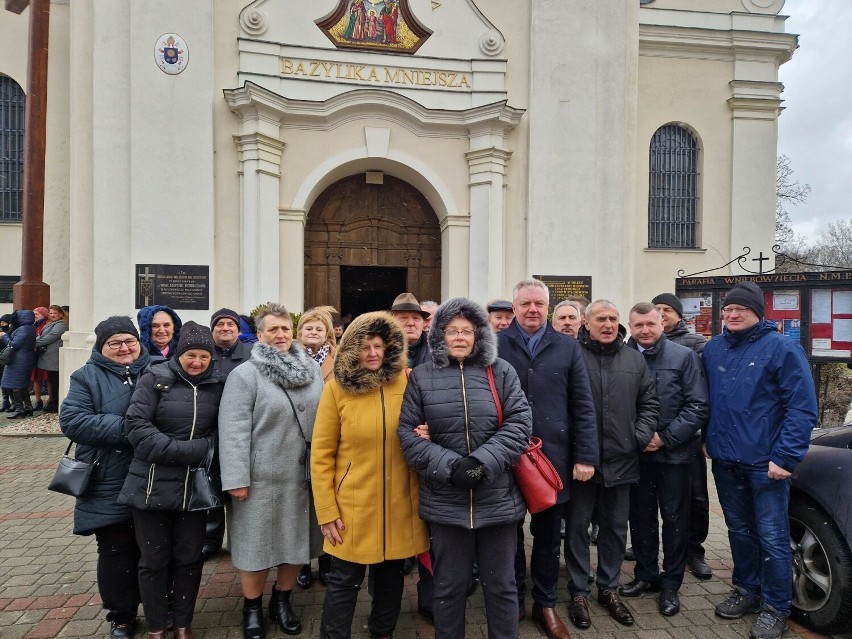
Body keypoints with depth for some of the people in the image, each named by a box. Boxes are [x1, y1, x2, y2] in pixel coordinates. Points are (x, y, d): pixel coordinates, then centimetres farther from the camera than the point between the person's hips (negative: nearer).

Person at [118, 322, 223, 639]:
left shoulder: (216, 386, 4)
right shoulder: (155, 378, -5)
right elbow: (136, 425, -14)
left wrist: (206, 449, -14)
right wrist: (184, 451, -18)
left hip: (194, 488, 2)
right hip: (152, 487, -2)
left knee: (189, 558, 12)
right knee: (154, 559, 11)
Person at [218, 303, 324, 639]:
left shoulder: (312, 369, 6)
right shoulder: (244, 374, -7)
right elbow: (234, 430, -12)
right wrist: (237, 478, -16)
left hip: (306, 476, 4)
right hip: (263, 478, -4)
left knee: (299, 541, 15)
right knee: (258, 544, 9)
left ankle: (282, 600, 38)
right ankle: (252, 607, 33)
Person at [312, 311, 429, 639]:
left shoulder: (407, 381, -2)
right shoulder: (337, 388, -7)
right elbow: (321, 454, -5)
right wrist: (326, 510, -7)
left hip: (401, 503, 3)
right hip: (353, 504, -2)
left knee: (391, 574, 19)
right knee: (344, 581, 8)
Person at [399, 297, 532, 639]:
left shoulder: (501, 372, 2)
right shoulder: (421, 377, 2)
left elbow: (519, 423, -5)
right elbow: (407, 432, -4)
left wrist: (482, 462, -17)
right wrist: (449, 466, -16)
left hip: (498, 497, 0)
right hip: (445, 499, 0)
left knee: (501, 584, 15)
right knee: (450, 584, 15)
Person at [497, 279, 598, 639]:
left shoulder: (567, 348, 3)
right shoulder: (495, 347, -2)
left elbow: (583, 406, 1)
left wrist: (585, 456, -4)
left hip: (553, 458, 1)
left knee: (548, 538, 15)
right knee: (510, 536, 15)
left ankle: (545, 604, 33)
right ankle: (513, 601, 34)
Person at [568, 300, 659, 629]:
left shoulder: (635, 359, 8)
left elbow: (649, 402, 13)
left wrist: (642, 436, 0)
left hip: (621, 459, 4)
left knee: (616, 527, 16)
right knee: (577, 526, 8)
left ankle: (609, 588, 33)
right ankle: (579, 592, 23)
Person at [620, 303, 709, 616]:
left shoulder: (684, 356, -5)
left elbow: (699, 405, -8)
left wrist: (665, 437, -14)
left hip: (674, 453, -2)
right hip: (635, 453, 2)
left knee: (674, 518, 9)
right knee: (640, 516, 13)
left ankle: (670, 584, 24)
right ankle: (645, 575, 30)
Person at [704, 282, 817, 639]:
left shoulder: (782, 348, -9)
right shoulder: (713, 349, 7)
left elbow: (802, 408, -12)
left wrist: (785, 458, -16)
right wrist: (709, 440, 9)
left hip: (765, 462, -5)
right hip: (724, 460, 5)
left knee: (771, 537, 3)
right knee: (739, 531, 17)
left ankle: (775, 608, 19)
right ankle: (746, 590, 33)